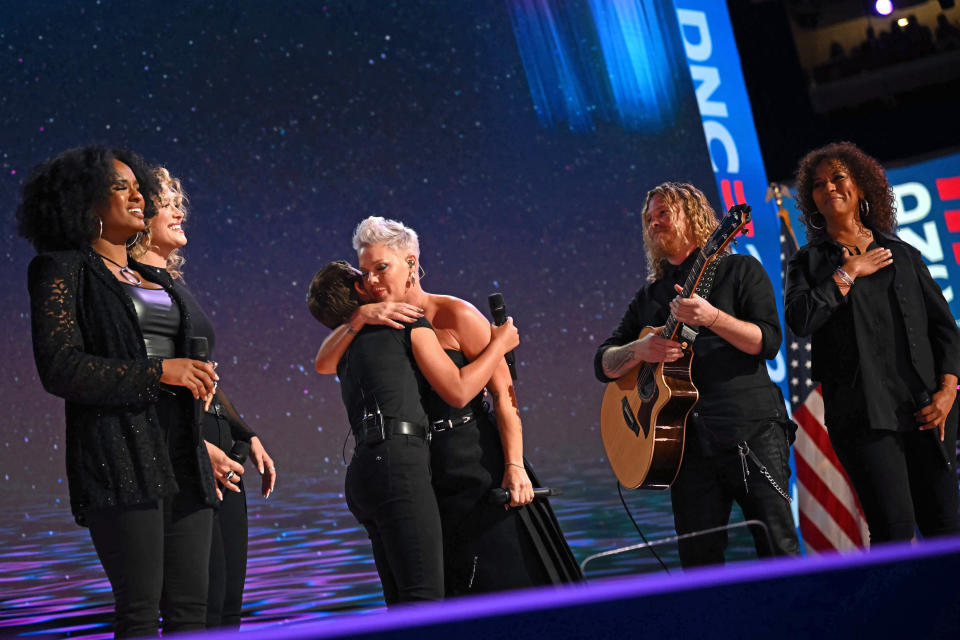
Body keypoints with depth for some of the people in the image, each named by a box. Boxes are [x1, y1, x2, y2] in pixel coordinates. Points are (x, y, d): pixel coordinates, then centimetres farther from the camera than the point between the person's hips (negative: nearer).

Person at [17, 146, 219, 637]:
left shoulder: (153, 279, 22)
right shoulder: (62, 269, 1)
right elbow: (60, 369, -10)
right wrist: (159, 372, -13)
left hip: (181, 457, 7)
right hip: (119, 453, -7)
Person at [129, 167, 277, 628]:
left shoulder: (174, 282, 19)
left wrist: (246, 436, 18)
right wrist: (198, 446, -23)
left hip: (215, 445, 9)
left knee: (230, 598, 9)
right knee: (205, 599, -10)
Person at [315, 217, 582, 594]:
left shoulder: (455, 315, -10)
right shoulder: (382, 327, 8)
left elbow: (503, 392, -12)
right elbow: (323, 364, -4)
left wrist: (514, 465, -20)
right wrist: (360, 317, -19)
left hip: (479, 463, -6)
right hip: (427, 483, 6)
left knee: (509, 574, -2)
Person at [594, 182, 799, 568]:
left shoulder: (738, 270, 8)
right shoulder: (650, 296, 20)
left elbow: (769, 342, -4)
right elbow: (604, 364, 17)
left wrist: (711, 317, -20)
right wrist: (640, 350, -5)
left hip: (751, 430, -4)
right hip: (686, 440, 4)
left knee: (779, 548, -8)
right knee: (699, 562, 2)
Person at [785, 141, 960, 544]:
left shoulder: (902, 254, 17)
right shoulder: (810, 260, 11)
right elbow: (799, 319, -9)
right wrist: (849, 272, -4)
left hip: (926, 409, 3)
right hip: (863, 415, -3)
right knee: (895, 531, -12)